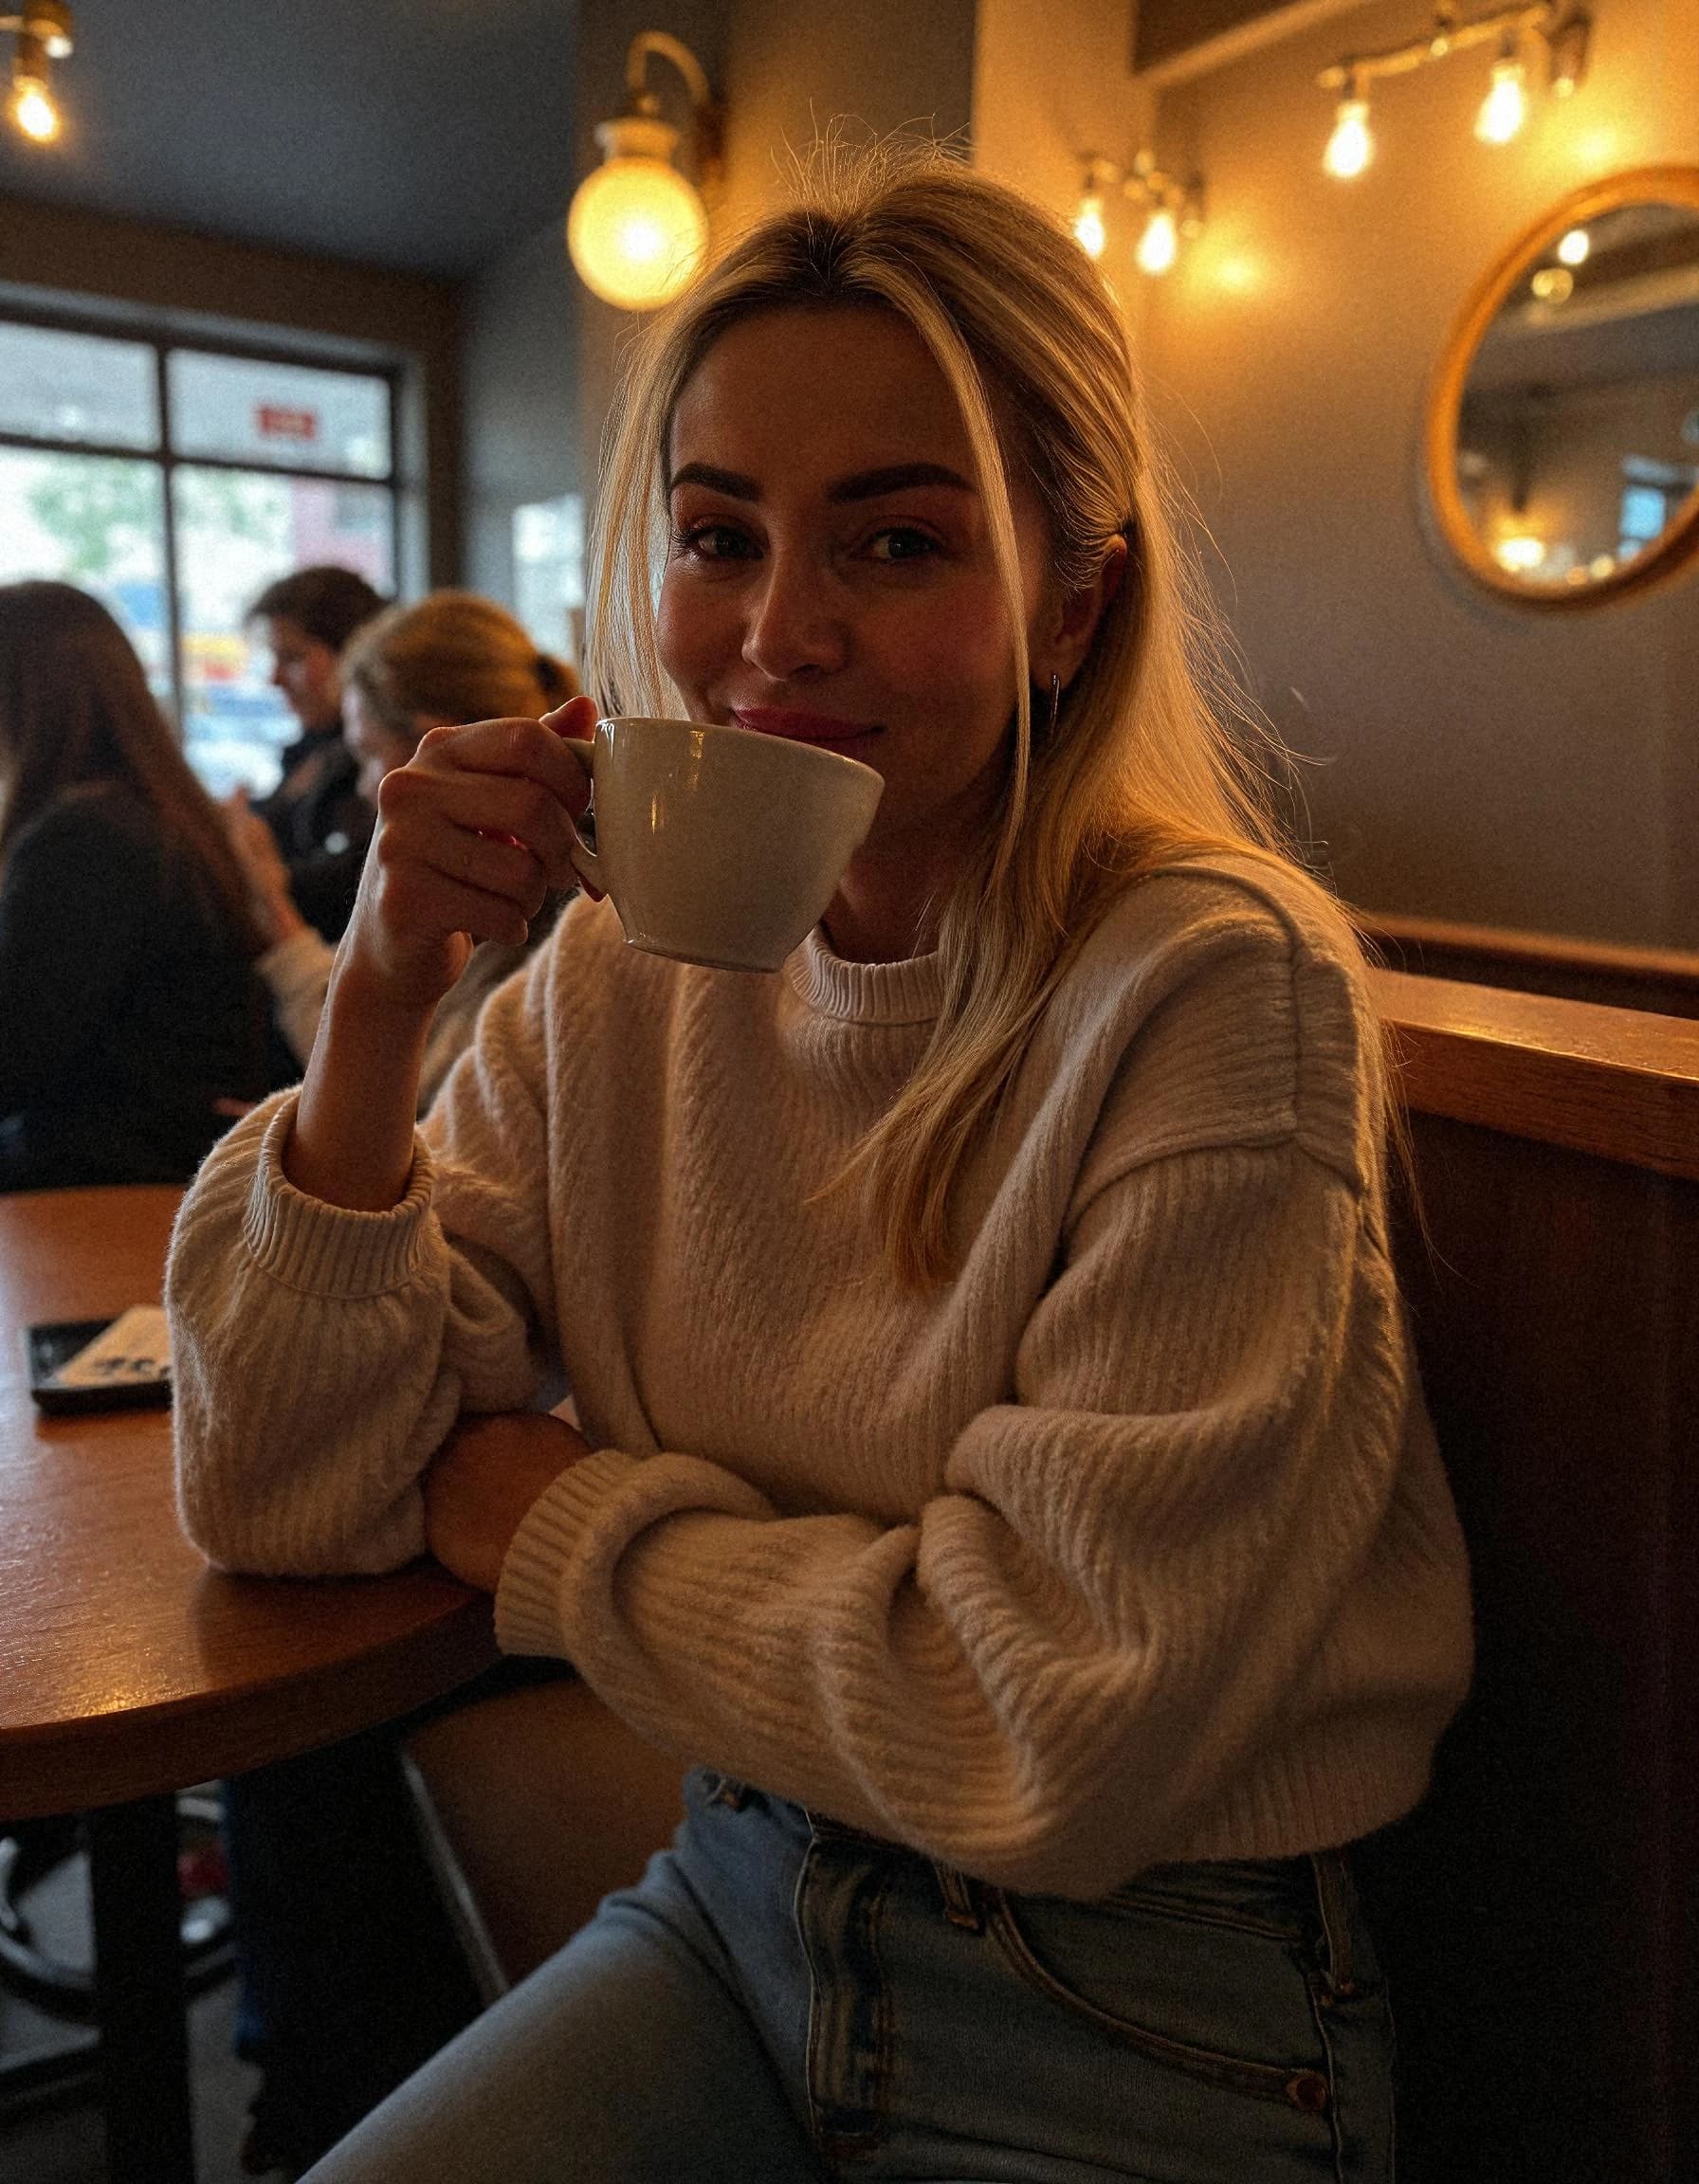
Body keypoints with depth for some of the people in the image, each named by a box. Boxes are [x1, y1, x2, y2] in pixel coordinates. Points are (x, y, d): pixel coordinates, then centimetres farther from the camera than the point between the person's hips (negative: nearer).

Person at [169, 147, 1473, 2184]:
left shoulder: (1212, 988, -21)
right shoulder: (622, 973, -5)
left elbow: (1063, 1724, -24)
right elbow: (278, 1494, -6)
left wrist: (558, 1521, -12)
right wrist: (377, 999, -19)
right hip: (739, 1905, 4)